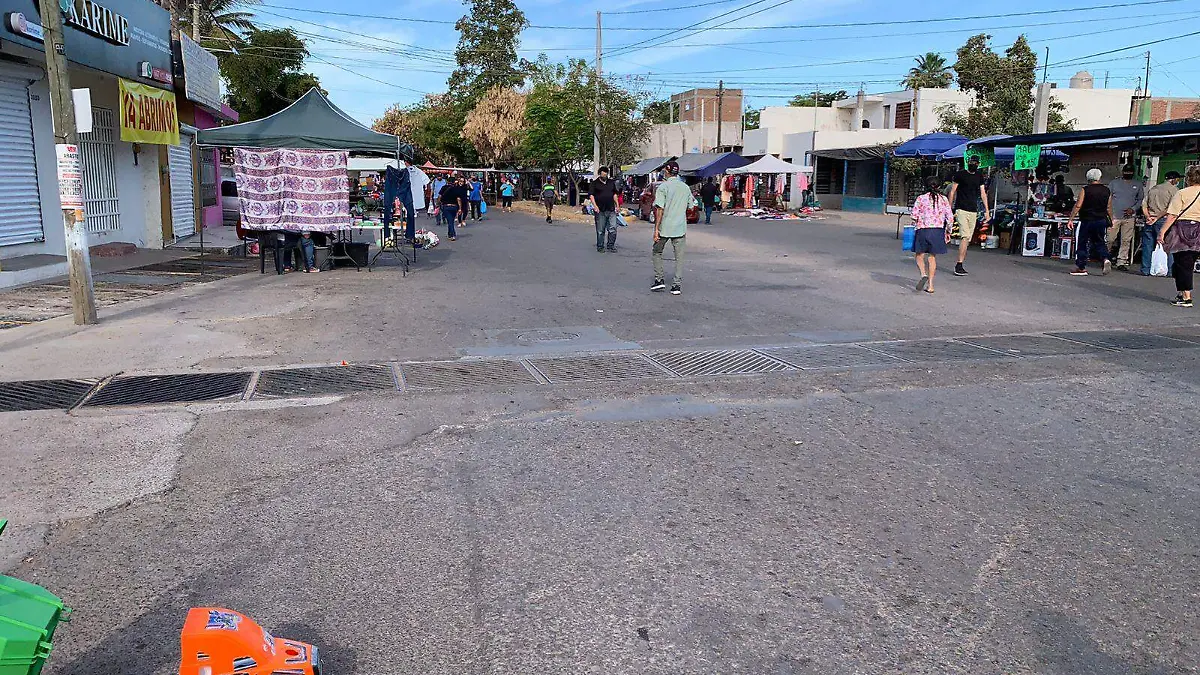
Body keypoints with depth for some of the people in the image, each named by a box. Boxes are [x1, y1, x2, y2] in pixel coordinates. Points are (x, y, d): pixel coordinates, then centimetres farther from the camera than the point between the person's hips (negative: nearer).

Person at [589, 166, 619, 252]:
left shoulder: (611, 182, 15)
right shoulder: (595, 183, 1)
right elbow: (591, 195, -6)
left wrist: (617, 205, 16)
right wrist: (595, 206, -17)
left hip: (611, 210, 4)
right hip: (600, 210, -4)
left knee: (613, 229, -1)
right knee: (600, 230, 3)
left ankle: (611, 246, 9)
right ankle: (600, 247, 13)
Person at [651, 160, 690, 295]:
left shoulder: (663, 187, -9)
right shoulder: (686, 188, 5)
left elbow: (660, 209, -14)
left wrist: (656, 229, -12)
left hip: (664, 228, -3)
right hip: (680, 228, 3)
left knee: (657, 252, 16)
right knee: (679, 257, 6)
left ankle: (659, 280, 11)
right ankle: (678, 285, 4)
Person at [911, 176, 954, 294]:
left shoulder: (921, 198, -3)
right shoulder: (944, 199, 4)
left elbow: (914, 215, -7)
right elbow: (950, 218, 2)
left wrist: (915, 224, 12)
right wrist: (948, 232, 11)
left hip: (923, 230, -2)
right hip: (938, 230, 2)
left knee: (920, 255, 12)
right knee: (932, 257, 11)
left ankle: (924, 274, -14)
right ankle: (930, 285, 10)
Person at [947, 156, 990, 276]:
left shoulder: (979, 176, 15)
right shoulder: (960, 174, 0)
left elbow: (983, 194, 16)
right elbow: (952, 192, 2)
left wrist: (987, 210, 9)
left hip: (973, 211, 5)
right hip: (961, 210, -5)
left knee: (968, 239, 3)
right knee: (965, 237, -18)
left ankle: (959, 266, 7)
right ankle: (959, 265, -18)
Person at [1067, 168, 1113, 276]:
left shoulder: (1085, 190, -8)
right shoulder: (1107, 191, 5)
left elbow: (1078, 206, -13)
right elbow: (1109, 208, 8)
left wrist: (1071, 219, -10)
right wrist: (1111, 220, 19)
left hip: (1087, 220, -4)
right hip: (1101, 221, 4)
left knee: (1083, 243, 3)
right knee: (1099, 242, 17)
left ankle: (1081, 268, 4)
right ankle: (1106, 258, -7)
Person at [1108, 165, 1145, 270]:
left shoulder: (1138, 184, 11)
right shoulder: (1114, 183, 6)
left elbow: (1141, 199, 13)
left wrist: (1133, 209, -5)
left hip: (1129, 217, 2)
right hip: (1114, 216, -2)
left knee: (1126, 241, 2)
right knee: (1110, 239, -5)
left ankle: (1121, 262, 6)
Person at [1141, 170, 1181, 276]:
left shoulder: (1153, 188, 15)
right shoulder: (1174, 190, -2)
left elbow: (1144, 205, 8)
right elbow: (1170, 208, -13)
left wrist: (1148, 217, -1)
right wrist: (1157, 217, -11)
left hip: (1150, 220, 5)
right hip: (1163, 220, -4)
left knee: (1147, 245, 6)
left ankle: (1145, 270, 7)